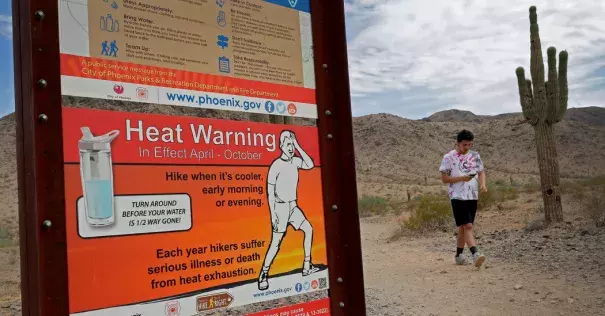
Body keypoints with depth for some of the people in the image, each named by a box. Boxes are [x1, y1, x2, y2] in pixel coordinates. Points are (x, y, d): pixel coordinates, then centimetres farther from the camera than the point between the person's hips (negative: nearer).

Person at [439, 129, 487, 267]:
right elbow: (444, 178, -4)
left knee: (463, 227, 12)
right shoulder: (449, 157, -4)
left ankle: (458, 256, 21)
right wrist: (461, 178, -18)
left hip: (473, 197, 5)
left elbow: (481, 172, 15)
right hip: (458, 197, -5)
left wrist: (483, 183, -6)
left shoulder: (475, 155, 10)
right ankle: (476, 254, -25)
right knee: (467, 226, -16)